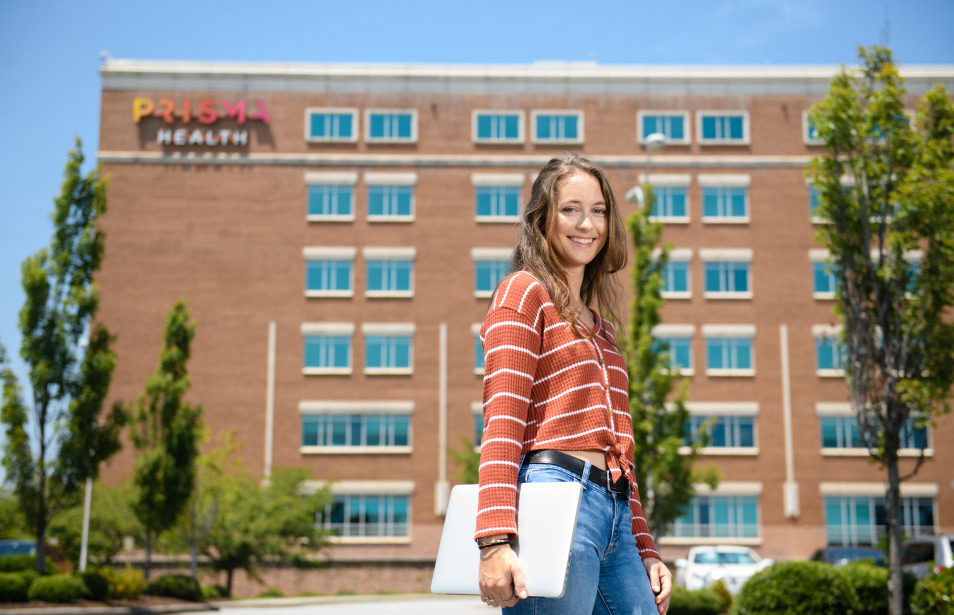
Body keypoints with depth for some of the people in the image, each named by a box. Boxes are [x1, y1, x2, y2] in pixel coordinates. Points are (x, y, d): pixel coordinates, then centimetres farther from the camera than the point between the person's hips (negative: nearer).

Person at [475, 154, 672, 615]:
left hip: (616, 516, 8)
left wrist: (645, 552, 19)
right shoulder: (524, 292, 3)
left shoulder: (600, 328, 26)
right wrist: (495, 540, -20)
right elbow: (502, 419, -9)